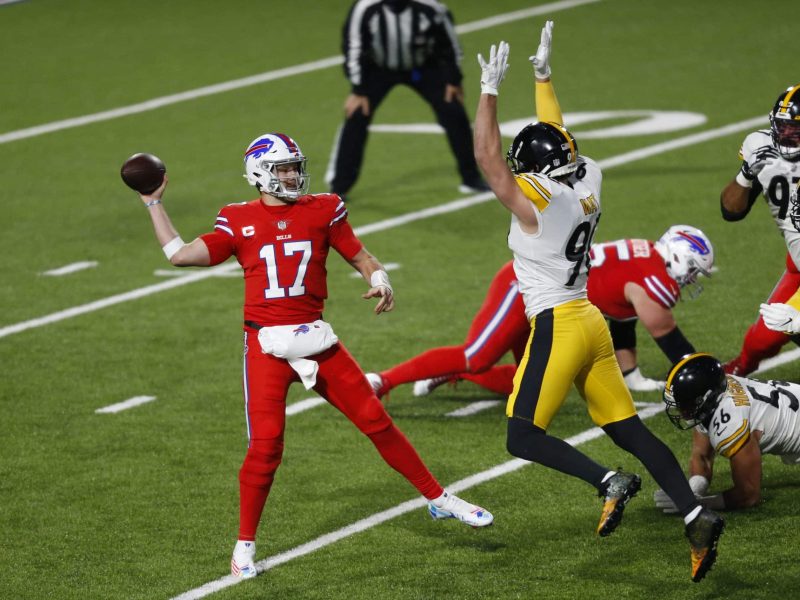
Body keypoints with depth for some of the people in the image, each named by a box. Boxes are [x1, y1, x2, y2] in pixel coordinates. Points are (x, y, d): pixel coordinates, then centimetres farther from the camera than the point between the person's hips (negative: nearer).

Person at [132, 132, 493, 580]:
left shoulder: (322, 211, 7)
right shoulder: (240, 222, 3)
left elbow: (360, 257, 10)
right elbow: (180, 255, 0)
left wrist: (381, 283, -11)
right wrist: (155, 204, 6)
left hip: (314, 339, 2)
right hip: (267, 346, -2)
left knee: (376, 420, 3)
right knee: (265, 446, -9)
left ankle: (439, 500, 17)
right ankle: (245, 544, 7)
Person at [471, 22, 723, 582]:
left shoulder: (537, 203, -15)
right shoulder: (587, 185, 5)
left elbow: (489, 156, -15)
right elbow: (557, 139, 22)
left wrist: (490, 91, -13)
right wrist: (543, 76, 28)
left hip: (558, 326, -8)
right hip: (592, 323, 8)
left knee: (524, 437, -3)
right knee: (630, 431, 8)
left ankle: (609, 481, -23)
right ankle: (697, 516, -5)